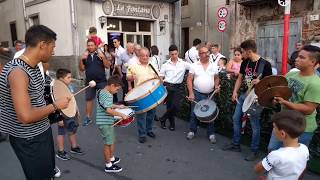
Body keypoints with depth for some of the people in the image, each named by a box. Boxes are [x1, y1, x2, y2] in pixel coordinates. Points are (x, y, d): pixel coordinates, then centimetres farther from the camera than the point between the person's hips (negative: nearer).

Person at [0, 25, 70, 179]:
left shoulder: (34, 67, 3)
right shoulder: (18, 71, -27)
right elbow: (26, 116, -33)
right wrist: (56, 105, -22)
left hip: (42, 131, 9)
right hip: (28, 140, -9)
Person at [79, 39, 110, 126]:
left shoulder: (100, 55, 1)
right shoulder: (85, 57, 7)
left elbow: (107, 66, -5)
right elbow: (81, 69, 5)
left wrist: (103, 57, -19)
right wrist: (81, 60, -9)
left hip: (101, 81, -2)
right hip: (89, 82, 2)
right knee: (89, 99, 5)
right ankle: (88, 118, 14)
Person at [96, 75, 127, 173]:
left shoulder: (101, 91, 9)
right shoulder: (107, 95, -23)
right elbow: (108, 110, -32)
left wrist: (117, 106, 19)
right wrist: (121, 114, -24)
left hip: (107, 122, 10)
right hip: (105, 123, -10)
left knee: (111, 141, 23)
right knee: (108, 143, 3)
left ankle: (112, 158, 40)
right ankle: (108, 166, 17)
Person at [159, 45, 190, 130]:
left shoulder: (183, 63, 3)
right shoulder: (166, 65, 4)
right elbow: (161, 77, 6)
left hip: (178, 87, 0)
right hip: (167, 87, 0)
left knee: (176, 106, -10)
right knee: (169, 106, 5)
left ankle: (163, 119, 14)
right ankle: (172, 123, 27)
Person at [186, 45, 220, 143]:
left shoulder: (214, 66, 5)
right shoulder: (194, 65, -3)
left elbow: (216, 78, 15)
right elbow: (189, 79, -4)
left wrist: (216, 86, -5)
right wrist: (191, 93, -11)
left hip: (210, 94, 2)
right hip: (197, 94, -1)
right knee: (194, 113, 6)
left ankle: (211, 133, 19)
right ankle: (192, 131, 24)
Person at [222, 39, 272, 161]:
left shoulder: (265, 64, -13)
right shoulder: (245, 63, 5)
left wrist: (260, 82, -28)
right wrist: (235, 91, 4)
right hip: (243, 95, 7)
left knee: (255, 124, 2)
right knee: (236, 119, 13)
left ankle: (254, 151, 18)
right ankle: (235, 144, 29)